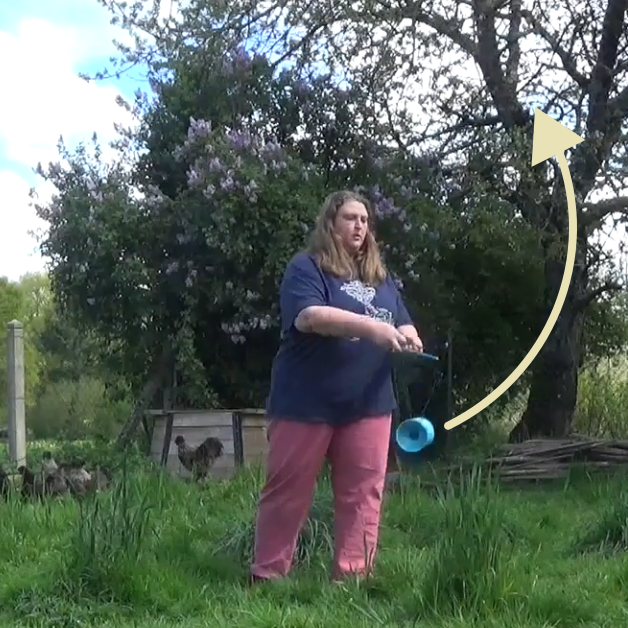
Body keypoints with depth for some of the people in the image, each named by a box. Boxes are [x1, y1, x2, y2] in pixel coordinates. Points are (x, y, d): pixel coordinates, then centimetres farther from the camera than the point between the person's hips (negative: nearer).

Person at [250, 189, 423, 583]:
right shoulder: (306, 267, -3)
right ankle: (268, 574, 13)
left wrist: (409, 338, -8)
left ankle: (354, 575, 12)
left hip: (368, 404, 5)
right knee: (289, 491, 3)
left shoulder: (381, 277, 17)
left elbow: (404, 323, 18)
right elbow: (308, 316, -20)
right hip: (307, 402, -5)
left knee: (363, 492, 5)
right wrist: (371, 327, -29)